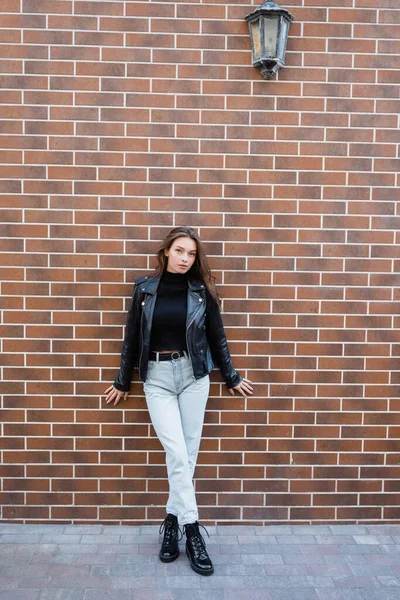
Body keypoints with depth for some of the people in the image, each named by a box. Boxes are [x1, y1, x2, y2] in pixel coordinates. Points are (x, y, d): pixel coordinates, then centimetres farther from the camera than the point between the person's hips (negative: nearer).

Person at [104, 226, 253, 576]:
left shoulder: (202, 291, 2)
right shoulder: (145, 288, 2)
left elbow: (217, 338, 10)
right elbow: (132, 338, 8)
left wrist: (231, 378, 14)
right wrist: (123, 382, 13)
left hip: (193, 374, 1)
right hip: (157, 376, -1)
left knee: (188, 454, 4)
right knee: (177, 454, -6)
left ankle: (173, 521, 22)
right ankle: (192, 531, 5)